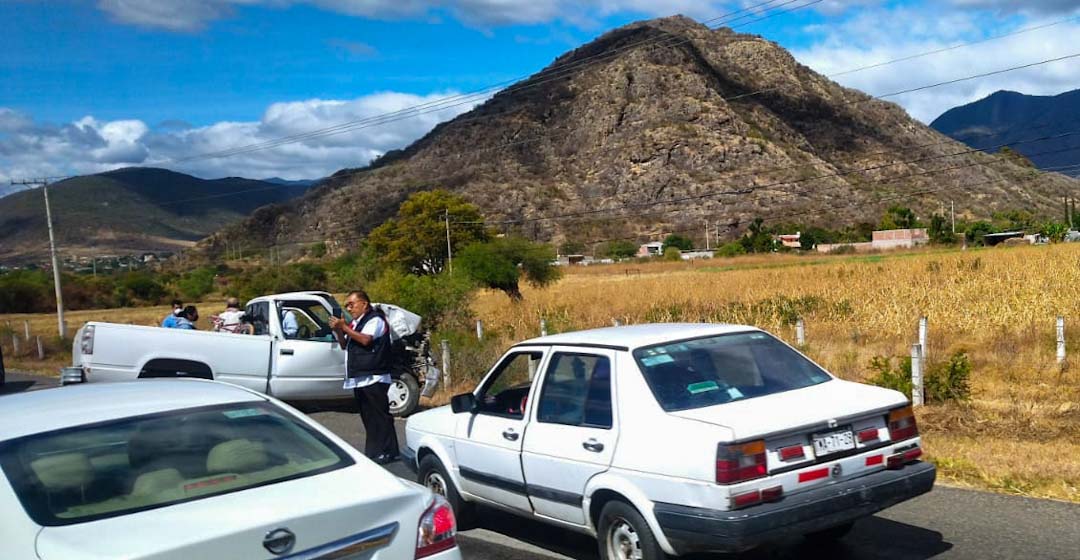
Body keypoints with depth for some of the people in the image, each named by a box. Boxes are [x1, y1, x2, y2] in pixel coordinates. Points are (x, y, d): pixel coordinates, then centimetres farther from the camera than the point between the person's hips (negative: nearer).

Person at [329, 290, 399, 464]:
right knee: (368, 417, 11)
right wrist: (338, 331, 3)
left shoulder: (375, 320, -5)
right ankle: (373, 451, 16)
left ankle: (388, 452, -5)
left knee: (379, 416, -8)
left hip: (373, 378, -9)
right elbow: (344, 345, 21)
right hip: (358, 378, 9)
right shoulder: (356, 323, 23)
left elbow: (366, 339, -20)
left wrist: (344, 327, -15)